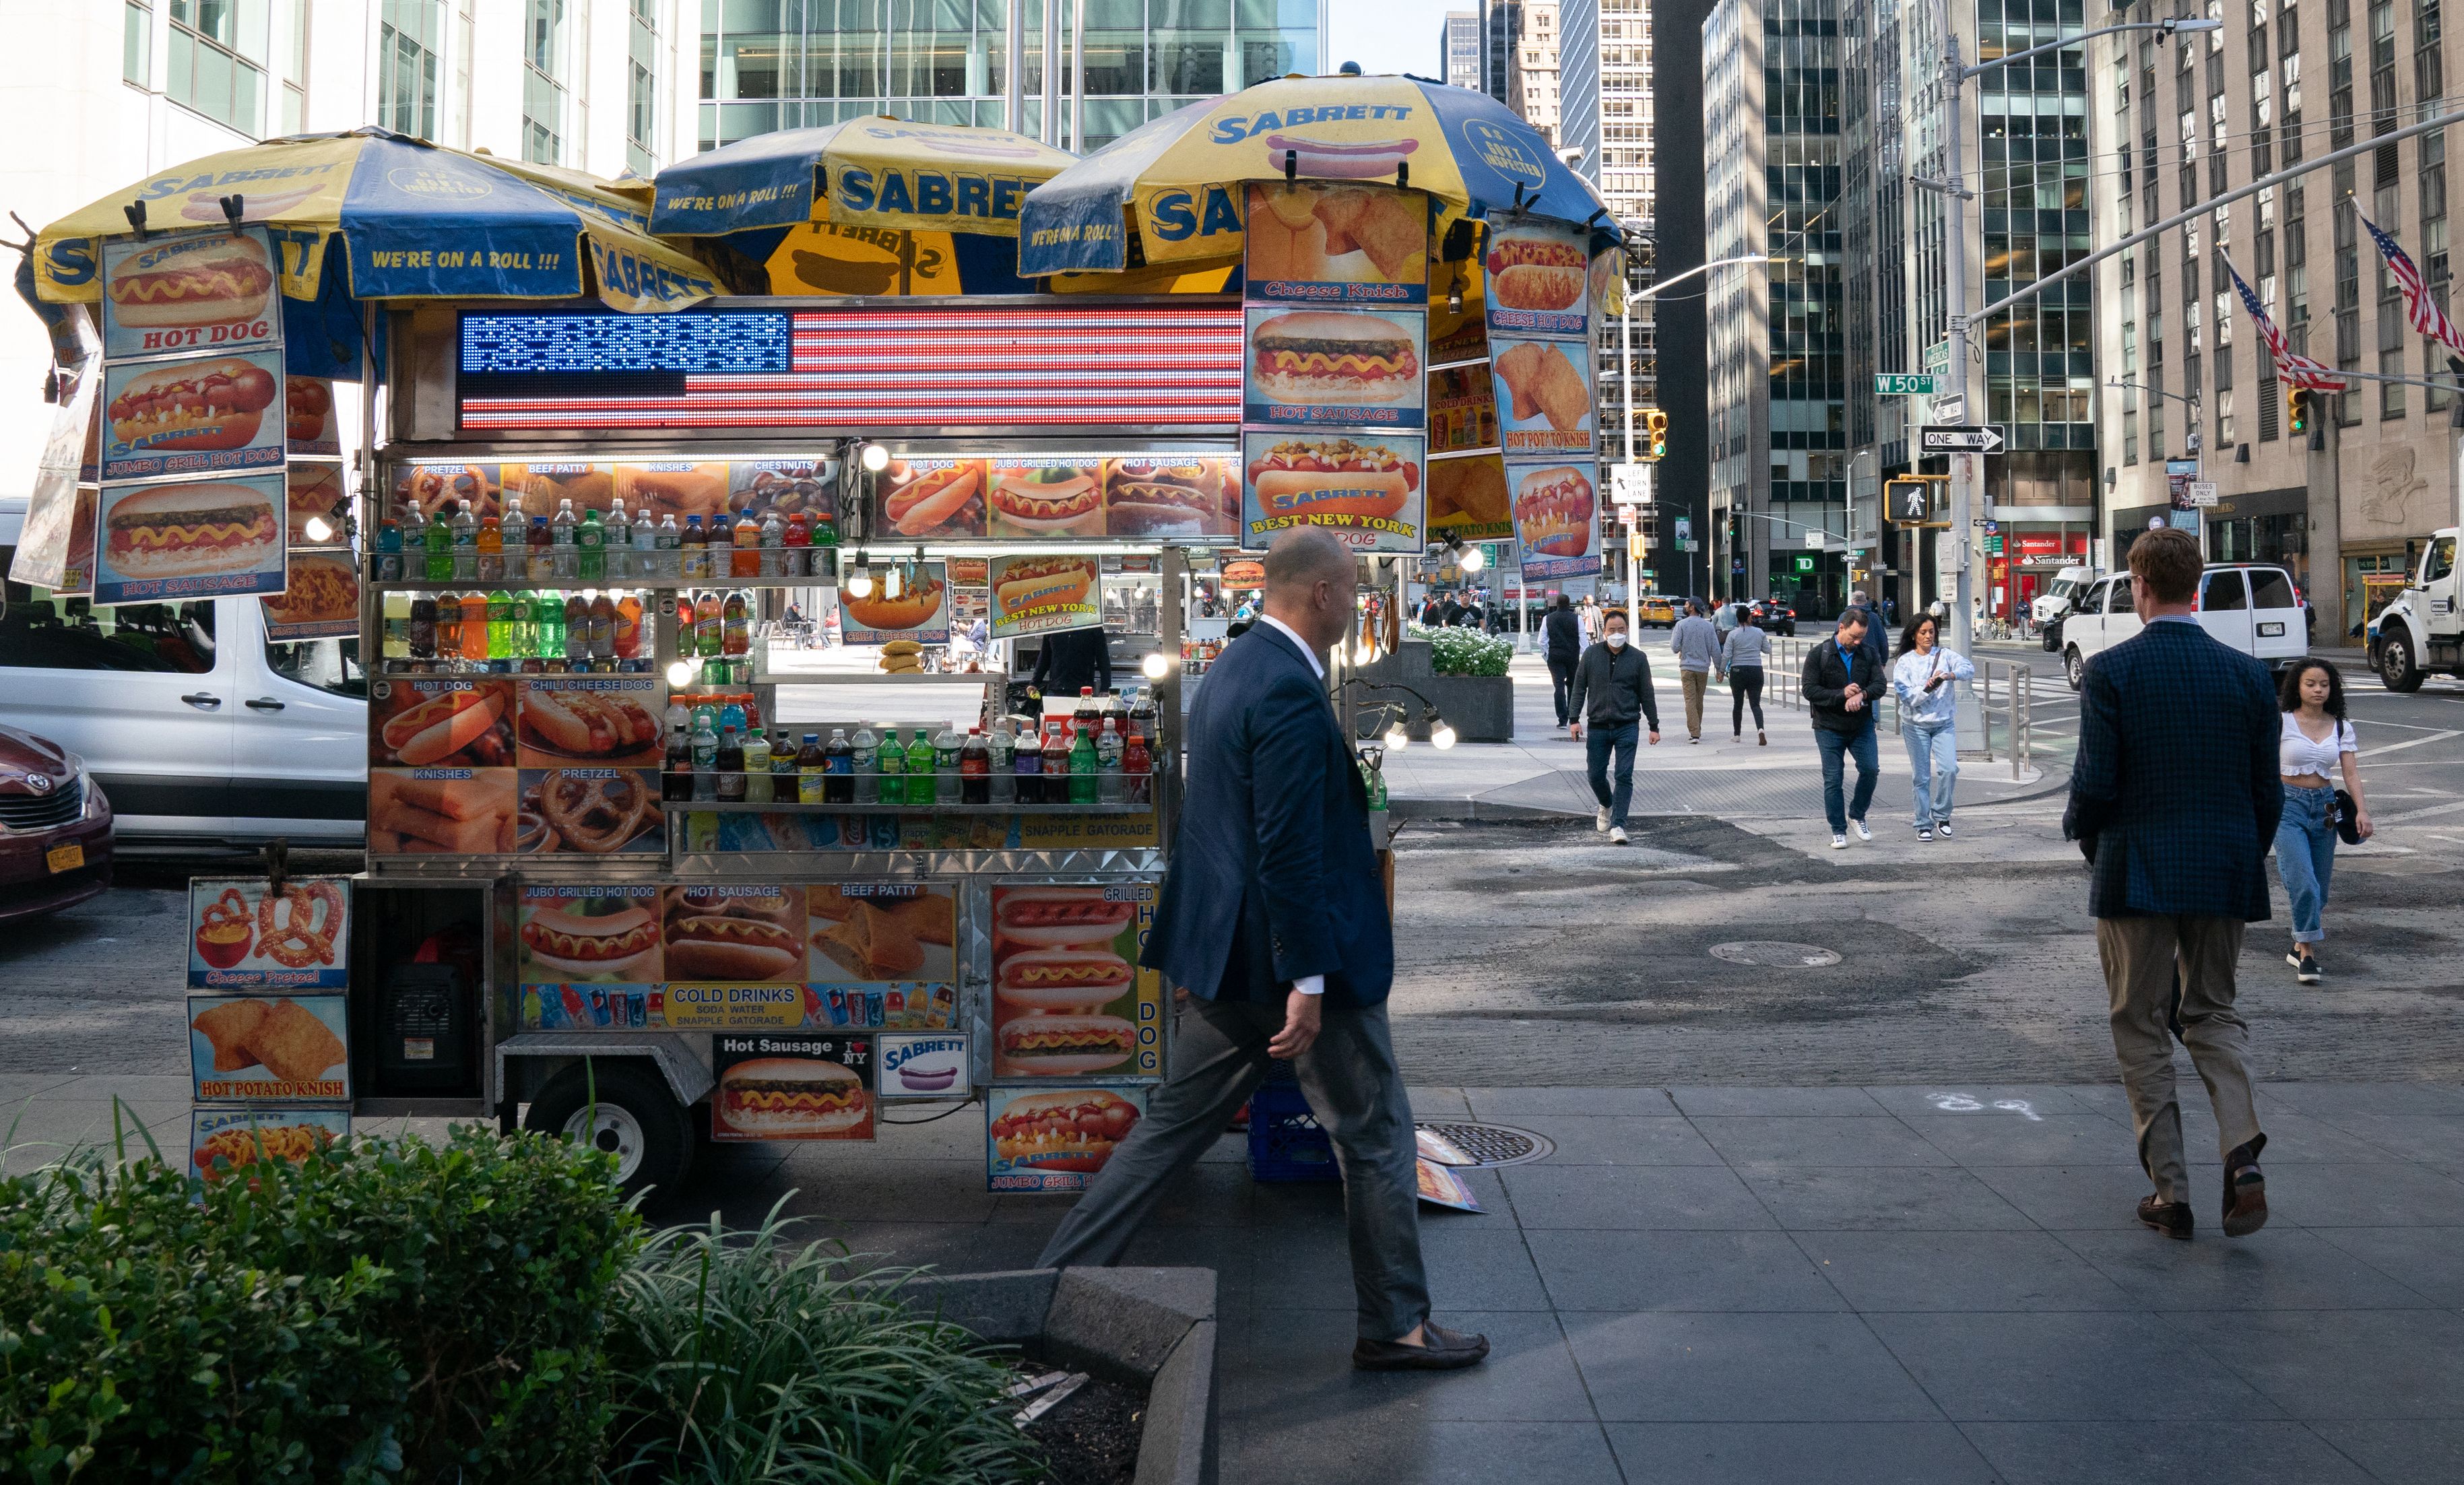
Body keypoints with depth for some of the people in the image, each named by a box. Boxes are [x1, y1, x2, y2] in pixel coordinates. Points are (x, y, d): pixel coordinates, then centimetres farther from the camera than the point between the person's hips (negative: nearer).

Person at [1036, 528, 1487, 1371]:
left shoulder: (1233, 668, 11)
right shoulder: (1290, 692, -20)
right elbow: (1289, 849, -24)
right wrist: (1307, 980, -22)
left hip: (1226, 954, 9)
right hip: (1299, 955, -9)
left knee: (1173, 1128, 15)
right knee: (1376, 1139, 7)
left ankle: (1056, 1282, 18)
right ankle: (1395, 1326, 20)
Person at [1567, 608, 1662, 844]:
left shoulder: (1637, 657, 3)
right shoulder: (1591, 655, 4)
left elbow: (1647, 694, 7)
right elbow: (1579, 688, 6)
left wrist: (1654, 726, 6)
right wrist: (1575, 719, -2)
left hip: (1627, 727, -1)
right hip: (1597, 727, 1)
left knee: (1624, 777, -8)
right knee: (1596, 775, 7)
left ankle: (1618, 826, -9)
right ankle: (1606, 806, 38)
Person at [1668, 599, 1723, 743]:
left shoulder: (1681, 624, -8)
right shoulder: (1708, 625, 0)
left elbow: (1675, 647, -10)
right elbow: (1715, 649, 0)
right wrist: (1719, 668, 9)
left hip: (1687, 667, -3)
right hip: (1704, 668, 3)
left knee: (1690, 700, -4)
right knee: (1699, 700, 16)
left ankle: (1694, 733, -14)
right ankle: (1697, 730, 26)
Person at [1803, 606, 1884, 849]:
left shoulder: (1868, 654, 6)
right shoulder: (1819, 654, -4)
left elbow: (1879, 685, -3)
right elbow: (1809, 689, -11)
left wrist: (1862, 694, -25)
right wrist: (1842, 695, -21)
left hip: (1862, 726, 2)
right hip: (1829, 728, -2)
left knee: (1871, 769, -8)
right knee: (1833, 779, 1)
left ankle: (1857, 815, 15)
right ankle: (1838, 831, 10)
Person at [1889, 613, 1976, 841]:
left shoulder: (1944, 656, 4)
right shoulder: (1904, 662, 1)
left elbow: (1969, 669, -12)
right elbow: (1906, 695, -8)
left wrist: (1950, 675, -30)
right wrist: (1927, 689, -23)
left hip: (1944, 722, 1)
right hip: (1916, 725, -1)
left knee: (1949, 769, -14)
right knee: (1921, 777, 0)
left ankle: (1941, 815, 7)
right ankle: (1923, 824, 10)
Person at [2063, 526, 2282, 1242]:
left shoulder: (2110, 671, -11)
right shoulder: (2247, 674, 1)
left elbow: (2095, 781, -14)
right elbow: (2267, 790, 3)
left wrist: (2081, 830, 7)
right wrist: (2246, 859, 18)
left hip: (2136, 876, -4)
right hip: (2226, 876, 4)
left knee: (2141, 1028, 8)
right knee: (2213, 1012, 19)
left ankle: (2170, 1190, 9)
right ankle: (2242, 1156, -1)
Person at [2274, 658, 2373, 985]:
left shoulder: (2341, 727, 6)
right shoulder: (2282, 722, -4)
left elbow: (2351, 772, 0)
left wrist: (2361, 810, -13)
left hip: (2325, 805, 4)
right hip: (2288, 804, -4)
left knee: (2319, 886, 10)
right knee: (2303, 883, -16)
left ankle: (2301, 947, 26)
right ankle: (2307, 955, -9)